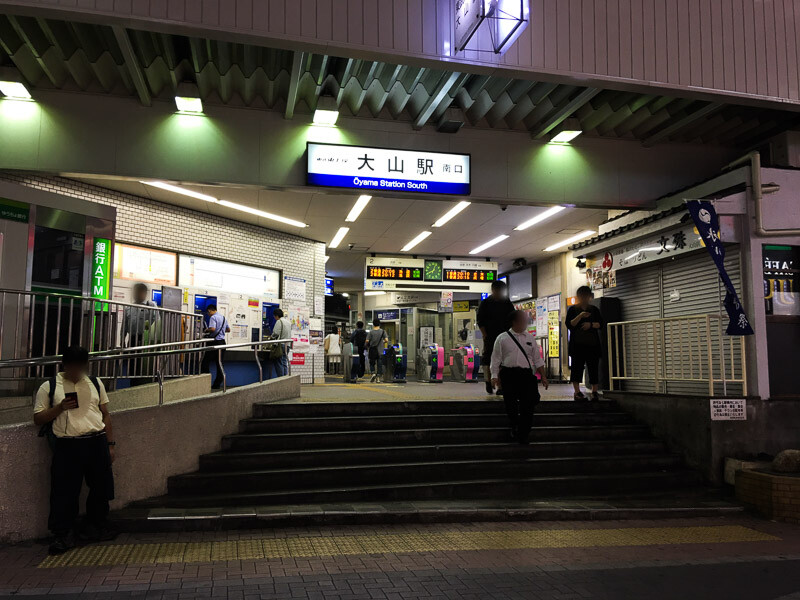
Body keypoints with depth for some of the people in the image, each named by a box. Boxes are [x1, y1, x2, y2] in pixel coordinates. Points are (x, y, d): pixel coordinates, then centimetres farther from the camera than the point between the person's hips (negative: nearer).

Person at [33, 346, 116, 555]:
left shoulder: (95, 383, 11)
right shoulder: (49, 387, 4)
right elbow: (38, 418, 4)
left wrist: (110, 444, 9)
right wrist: (60, 408, -13)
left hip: (97, 443, 3)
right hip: (67, 445, -3)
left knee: (101, 488, 9)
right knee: (64, 491, -1)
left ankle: (96, 527, 26)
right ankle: (64, 535, 12)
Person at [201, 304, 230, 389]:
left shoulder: (213, 317, -10)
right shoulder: (224, 318, 15)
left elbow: (212, 328, -25)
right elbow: (228, 330, 24)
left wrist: (206, 330, -6)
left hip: (214, 342, -8)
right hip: (222, 342, 8)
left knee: (205, 362, 1)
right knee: (219, 363, 9)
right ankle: (217, 384, 10)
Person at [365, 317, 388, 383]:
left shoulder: (371, 332, -5)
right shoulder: (382, 331, -1)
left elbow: (367, 341, -11)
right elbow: (386, 340, -9)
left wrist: (367, 347, 8)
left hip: (372, 351, -1)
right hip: (380, 351, 1)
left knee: (372, 363, 12)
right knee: (379, 364, 7)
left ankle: (373, 373, -10)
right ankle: (378, 377, 3)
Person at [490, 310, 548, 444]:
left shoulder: (530, 338, 13)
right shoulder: (502, 338, 3)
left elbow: (537, 359, 17)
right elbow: (496, 359, 4)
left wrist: (543, 377, 14)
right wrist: (495, 376, -3)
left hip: (527, 374, 2)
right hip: (509, 374, -2)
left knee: (528, 404, -5)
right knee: (511, 404, 2)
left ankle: (523, 435, 6)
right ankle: (514, 429, 24)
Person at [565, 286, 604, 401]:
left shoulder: (594, 309, 14)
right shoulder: (572, 309, 6)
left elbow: (600, 324, 6)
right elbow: (569, 325, -6)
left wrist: (591, 324, -14)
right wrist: (580, 316, -19)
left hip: (592, 344, 3)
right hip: (577, 344, -2)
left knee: (594, 367, 0)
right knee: (577, 367, -8)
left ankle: (594, 392, 6)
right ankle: (577, 392, -7)